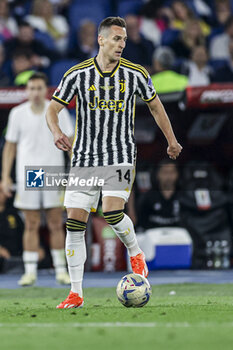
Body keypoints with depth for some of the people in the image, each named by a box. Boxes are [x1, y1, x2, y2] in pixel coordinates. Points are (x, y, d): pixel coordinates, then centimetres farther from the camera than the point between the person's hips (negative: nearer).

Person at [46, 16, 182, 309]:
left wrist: (172, 141, 23)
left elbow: (155, 106, 15)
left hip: (121, 158, -1)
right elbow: (52, 109, 4)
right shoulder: (77, 74, -3)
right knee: (75, 222, -4)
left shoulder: (135, 74, -1)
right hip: (83, 161, 1)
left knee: (112, 213, -23)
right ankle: (76, 294, 4)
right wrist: (57, 132, -17)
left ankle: (135, 253, 10)